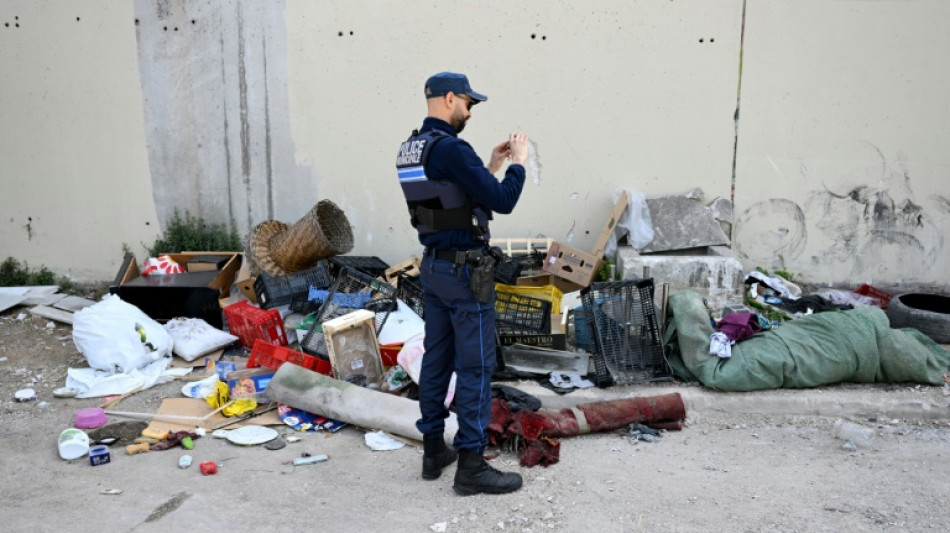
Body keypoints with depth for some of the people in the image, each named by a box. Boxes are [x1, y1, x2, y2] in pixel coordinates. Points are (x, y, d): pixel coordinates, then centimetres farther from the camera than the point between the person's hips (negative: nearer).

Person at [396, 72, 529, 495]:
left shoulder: (410, 149, 11)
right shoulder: (450, 148, -19)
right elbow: (502, 201, -20)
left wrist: (492, 166, 18)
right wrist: (518, 162, -3)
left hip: (433, 267, 10)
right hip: (465, 271, -9)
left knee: (437, 358, 15)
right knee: (475, 366, -2)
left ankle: (434, 449, 25)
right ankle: (471, 465, 6)